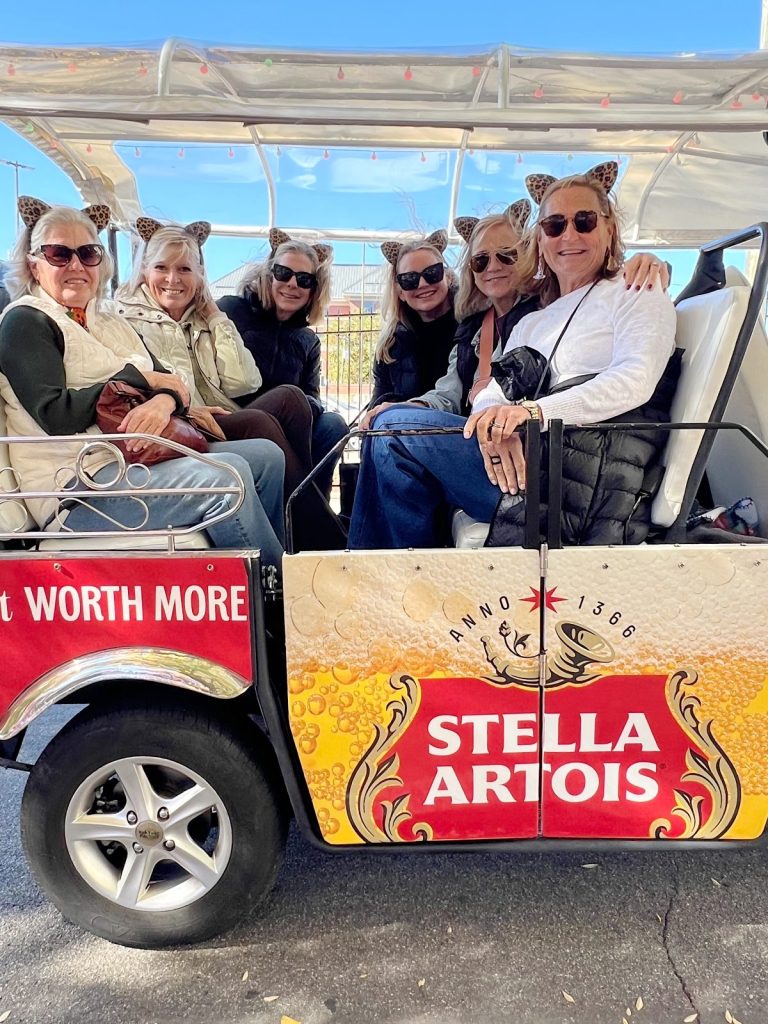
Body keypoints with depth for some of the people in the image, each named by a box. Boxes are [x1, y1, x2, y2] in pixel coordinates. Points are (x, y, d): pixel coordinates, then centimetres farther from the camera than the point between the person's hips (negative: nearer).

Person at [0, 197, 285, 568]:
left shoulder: (111, 325, 22)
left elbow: (174, 384, 10)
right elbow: (55, 415, -16)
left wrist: (165, 400, -16)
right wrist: (140, 378, -8)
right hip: (75, 485, -8)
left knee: (266, 455, 0)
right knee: (225, 478, -26)